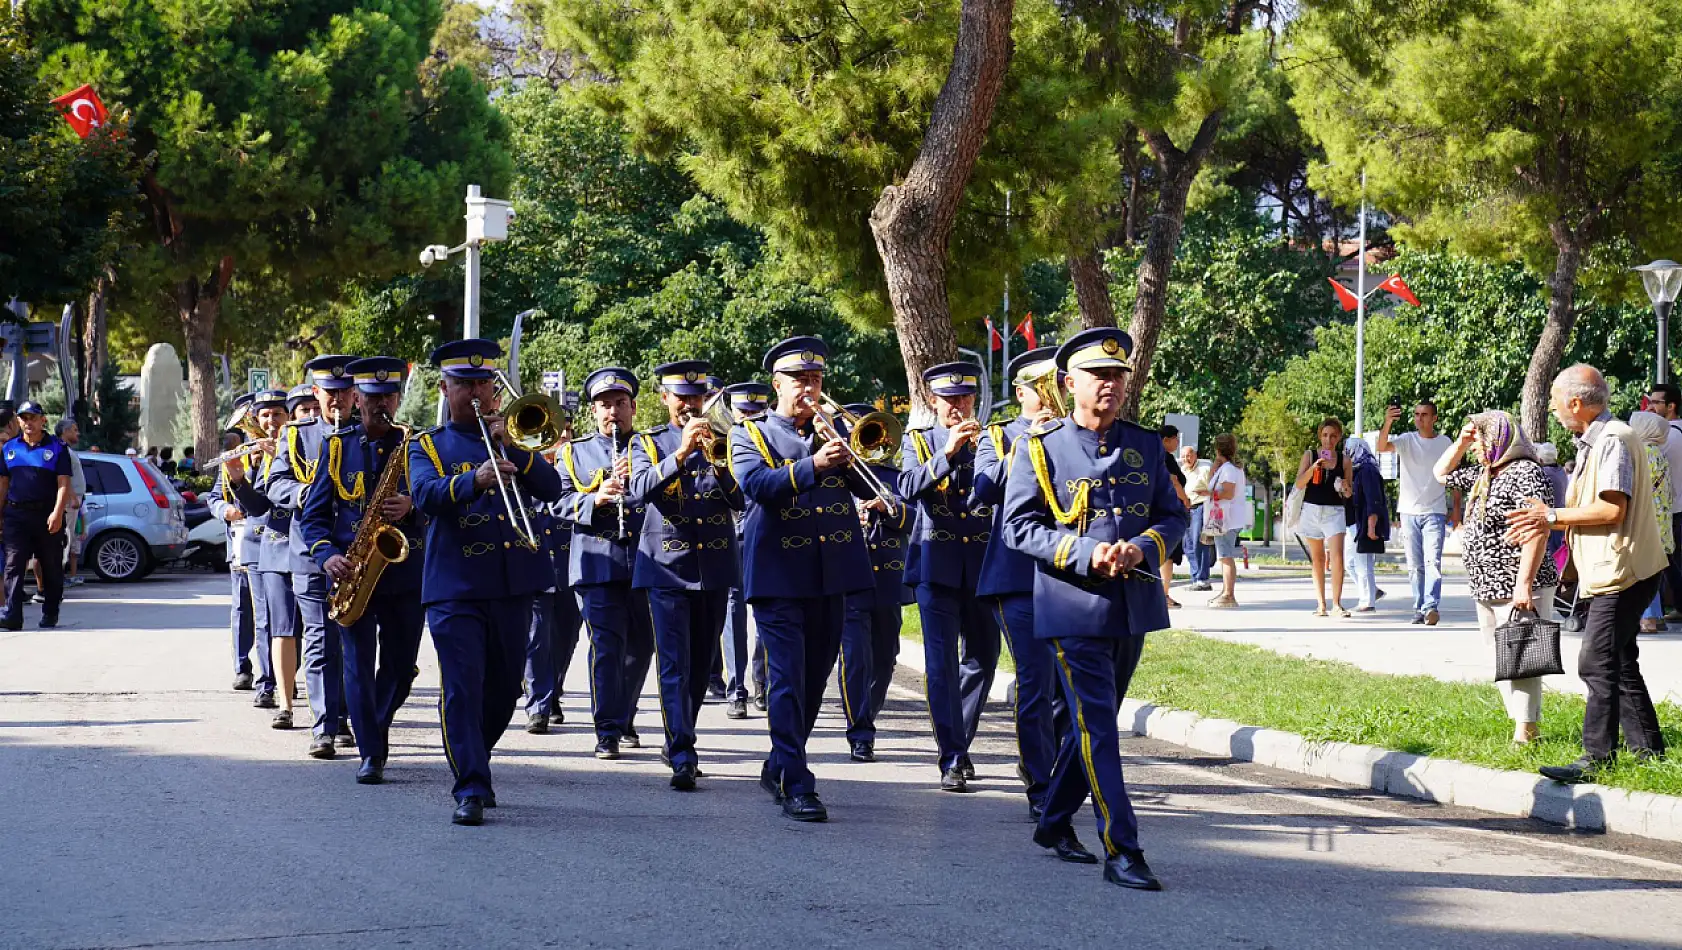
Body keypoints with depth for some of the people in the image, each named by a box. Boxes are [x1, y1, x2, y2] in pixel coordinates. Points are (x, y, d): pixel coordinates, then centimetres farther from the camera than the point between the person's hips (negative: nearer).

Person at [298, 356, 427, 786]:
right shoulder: (336, 447, 7)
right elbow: (312, 514, 5)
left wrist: (412, 507, -19)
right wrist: (328, 556, -13)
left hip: (405, 570, 1)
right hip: (352, 572, -1)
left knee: (400, 666, 7)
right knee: (358, 664, -7)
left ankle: (375, 729, 31)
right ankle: (371, 753, -3)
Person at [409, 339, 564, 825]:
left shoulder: (514, 441, 16)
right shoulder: (427, 445, 6)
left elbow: (552, 489, 1)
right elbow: (425, 494, -14)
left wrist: (513, 449, -13)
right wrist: (475, 480, -33)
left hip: (513, 586, 4)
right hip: (455, 587, -4)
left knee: (503, 691, 12)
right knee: (462, 687, -13)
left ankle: (473, 763, 32)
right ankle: (470, 788, -14)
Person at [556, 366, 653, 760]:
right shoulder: (574, 452, 11)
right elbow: (561, 502, 3)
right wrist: (595, 499, -16)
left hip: (646, 560, 2)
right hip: (597, 561, -2)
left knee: (640, 647, 9)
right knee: (605, 646, -10)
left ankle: (625, 720, 26)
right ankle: (607, 731, -9)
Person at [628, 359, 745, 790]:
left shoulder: (720, 440, 12)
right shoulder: (648, 443, 6)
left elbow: (741, 500, 0)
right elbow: (641, 489, -14)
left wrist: (719, 460, -16)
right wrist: (681, 454, -26)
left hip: (714, 567, 3)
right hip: (668, 567, -3)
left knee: (701, 665, 10)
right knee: (674, 665, -12)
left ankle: (678, 740, 27)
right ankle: (682, 757, -18)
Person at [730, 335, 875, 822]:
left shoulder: (834, 432, 15)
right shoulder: (749, 435, 4)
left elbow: (866, 486, 4)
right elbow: (756, 483, -16)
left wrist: (843, 451, -13)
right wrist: (813, 465, -28)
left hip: (833, 573, 5)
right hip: (779, 574, -5)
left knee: (814, 678, 11)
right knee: (786, 677, -12)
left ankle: (778, 766, 28)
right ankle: (796, 786, -14)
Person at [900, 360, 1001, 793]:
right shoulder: (917, 440, 5)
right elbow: (908, 487, -12)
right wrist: (948, 452, -23)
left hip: (982, 564, 3)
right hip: (937, 565, -3)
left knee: (983, 658, 10)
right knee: (941, 662, -9)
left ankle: (957, 741, 28)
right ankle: (952, 759, -10)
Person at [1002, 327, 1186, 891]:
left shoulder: (1146, 447, 9)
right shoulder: (1039, 448, -3)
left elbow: (1173, 515, 11)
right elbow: (1020, 526, -6)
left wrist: (1141, 548, -11)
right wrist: (1086, 554, -20)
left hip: (1133, 605, 5)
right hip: (1074, 606, -5)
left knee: (1095, 722, 15)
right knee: (1097, 727, -10)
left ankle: (1054, 822, 33)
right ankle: (1121, 851, -12)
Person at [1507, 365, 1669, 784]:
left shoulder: (1614, 440, -15)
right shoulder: (1591, 443, 18)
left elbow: (1612, 509, -23)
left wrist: (1553, 515, -15)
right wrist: (1548, 523, 7)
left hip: (1622, 573, -11)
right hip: (1610, 574, 11)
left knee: (1597, 664, -11)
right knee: (1620, 666, 15)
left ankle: (1597, 757, -10)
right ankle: (1648, 750, 21)